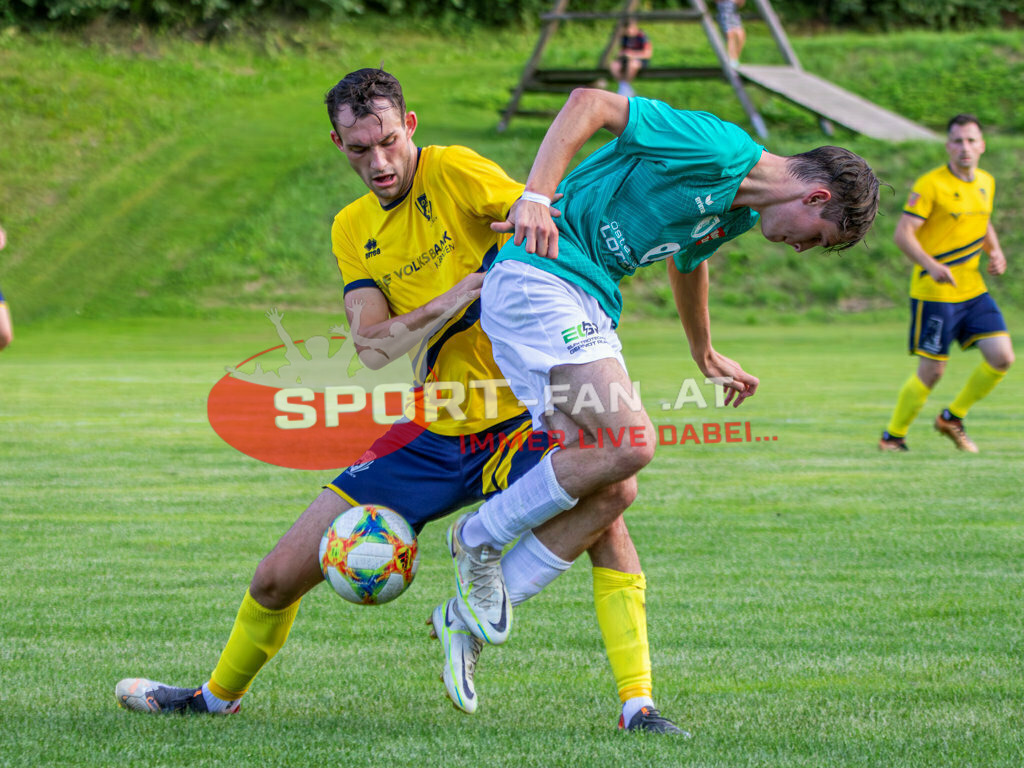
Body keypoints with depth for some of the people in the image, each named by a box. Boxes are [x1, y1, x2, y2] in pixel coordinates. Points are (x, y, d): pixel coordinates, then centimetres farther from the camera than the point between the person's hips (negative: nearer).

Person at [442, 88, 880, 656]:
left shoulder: (742, 213, 16)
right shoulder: (718, 149, -14)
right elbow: (589, 102, -17)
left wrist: (705, 357, 51)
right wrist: (536, 197, -27)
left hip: (591, 310, 10)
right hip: (536, 282, -9)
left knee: (607, 492, -2)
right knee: (630, 443, -21)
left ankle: (475, 610, 5)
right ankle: (478, 542, -5)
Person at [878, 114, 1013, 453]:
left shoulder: (986, 183, 9)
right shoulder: (930, 184, -12)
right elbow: (903, 233, -16)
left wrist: (995, 252, 7)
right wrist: (931, 265, -31)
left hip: (973, 289, 6)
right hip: (934, 293, -6)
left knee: (1002, 357, -5)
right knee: (931, 371, -5)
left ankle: (952, 418, 15)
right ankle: (893, 436, 14)